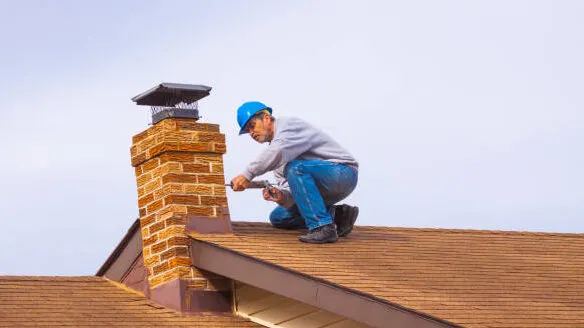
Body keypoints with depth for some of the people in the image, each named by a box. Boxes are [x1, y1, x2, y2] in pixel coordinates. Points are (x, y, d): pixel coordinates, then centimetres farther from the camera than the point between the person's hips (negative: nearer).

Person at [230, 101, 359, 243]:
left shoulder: (290, 124, -11)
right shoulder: (273, 147, 15)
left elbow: (279, 152, -34)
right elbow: (290, 188, 6)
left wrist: (247, 175, -32)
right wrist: (281, 196, -17)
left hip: (343, 173, -10)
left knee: (296, 168, -34)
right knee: (278, 217, 9)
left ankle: (323, 227, -31)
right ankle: (338, 215, 2)